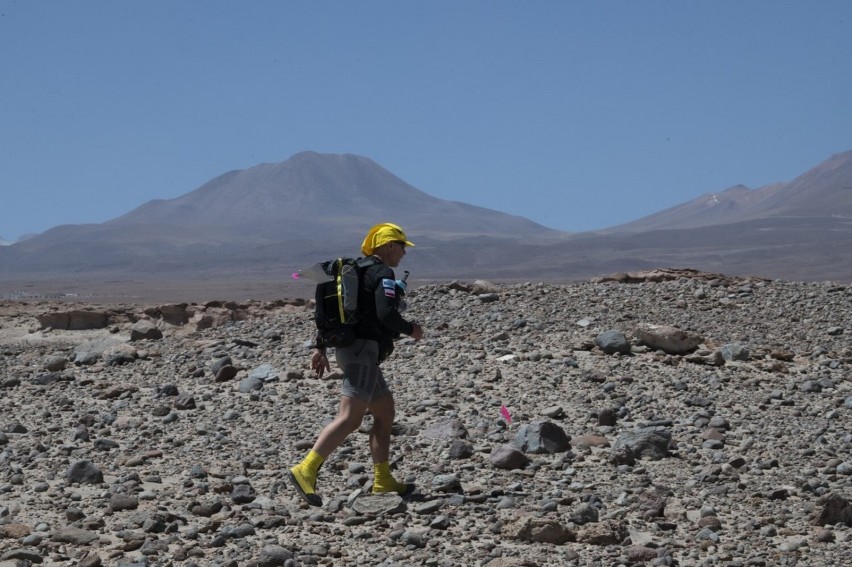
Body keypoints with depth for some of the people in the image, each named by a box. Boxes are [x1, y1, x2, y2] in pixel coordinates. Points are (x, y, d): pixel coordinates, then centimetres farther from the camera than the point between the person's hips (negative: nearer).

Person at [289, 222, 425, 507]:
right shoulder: (382, 273, -9)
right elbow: (386, 314, -22)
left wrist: (320, 347, 17)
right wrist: (411, 329, -4)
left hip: (350, 348, 10)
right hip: (363, 348, -10)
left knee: (386, 412, 15)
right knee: (350, 418, -15)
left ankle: (383, 479, 16)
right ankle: (306, 470, -23)